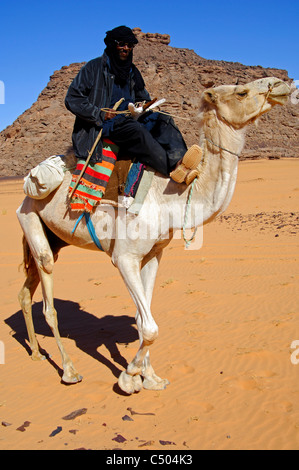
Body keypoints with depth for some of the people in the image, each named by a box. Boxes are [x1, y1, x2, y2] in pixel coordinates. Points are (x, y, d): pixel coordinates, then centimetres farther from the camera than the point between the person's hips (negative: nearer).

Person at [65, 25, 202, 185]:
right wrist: (100, 114, -15)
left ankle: (180, 159, -46)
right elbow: (72, 99, -4)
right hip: (100, 126, -6)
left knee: (163, 119, -18)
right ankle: (174, 168, -52)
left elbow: (143, 98, 28)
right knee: (135, 129, -36)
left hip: (127, 121, 6)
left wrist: (142, 106, 2)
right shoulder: (95, 67, 2)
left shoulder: (133, 72, 20)